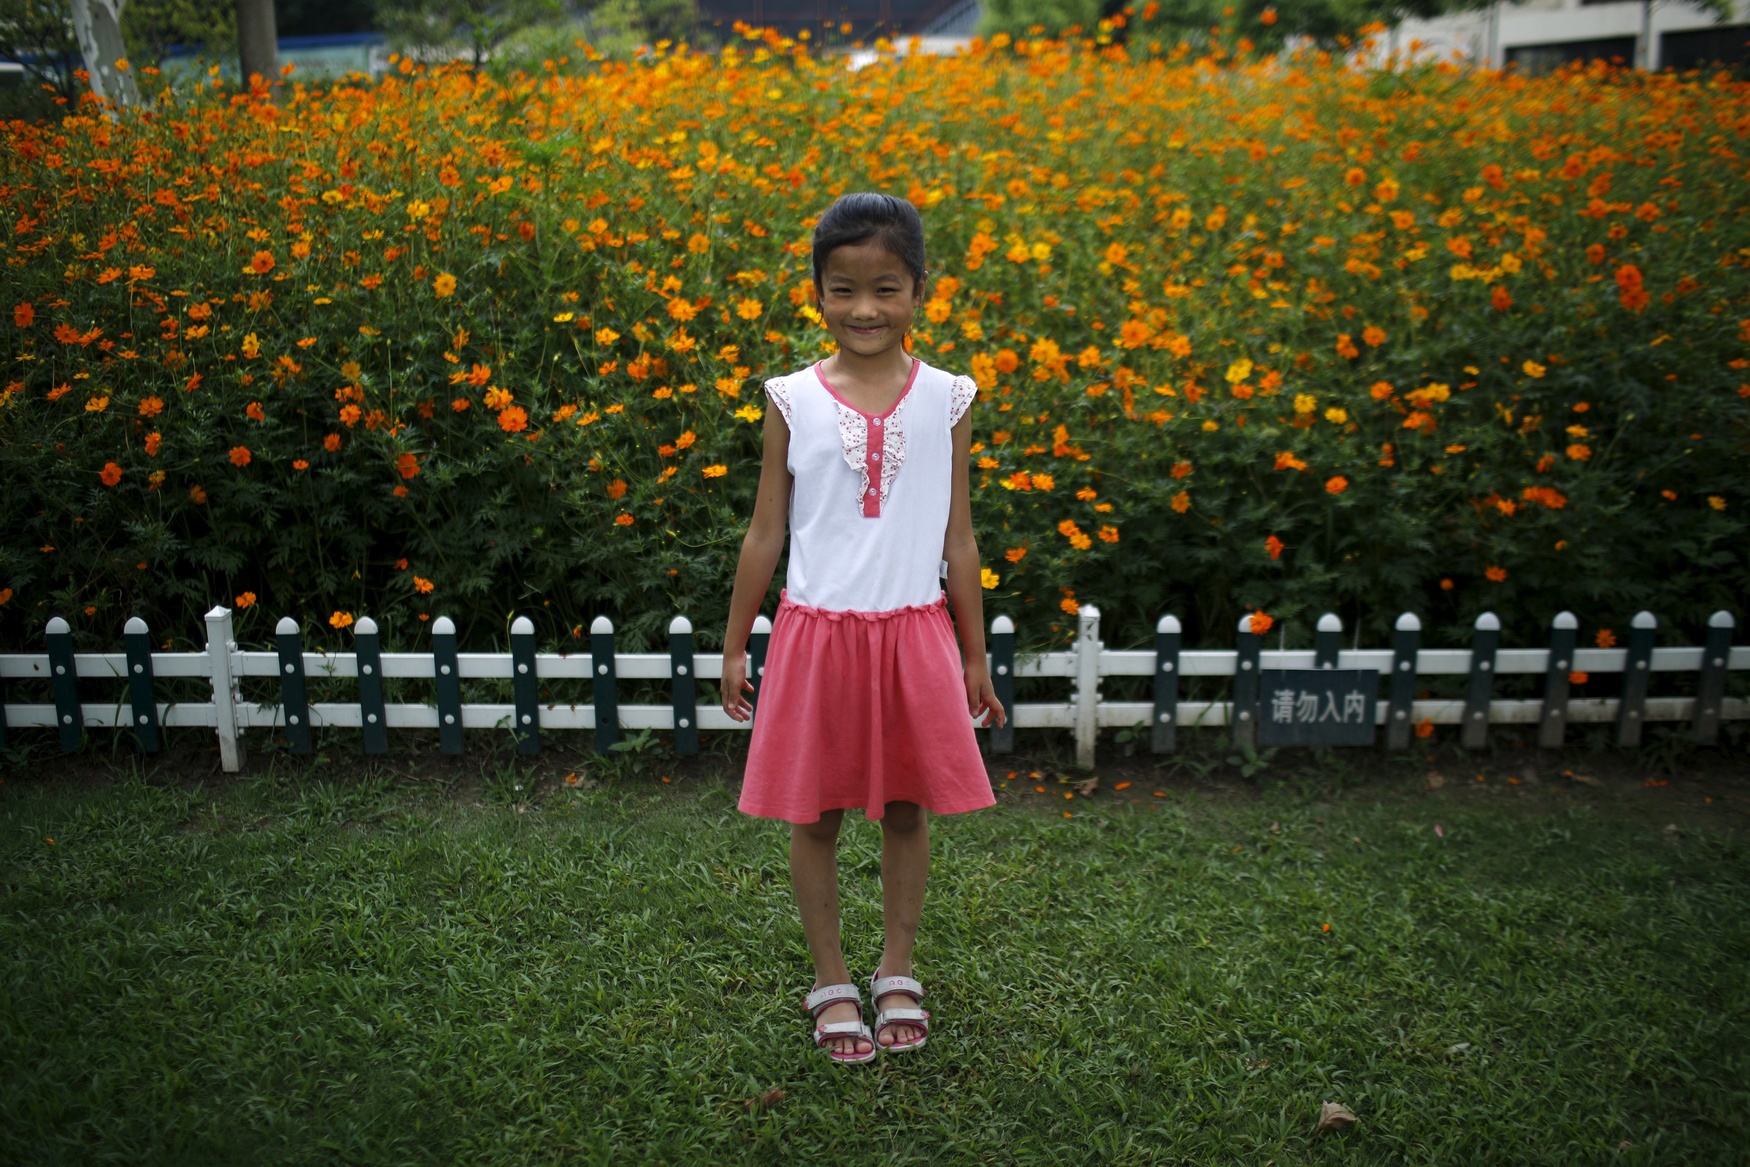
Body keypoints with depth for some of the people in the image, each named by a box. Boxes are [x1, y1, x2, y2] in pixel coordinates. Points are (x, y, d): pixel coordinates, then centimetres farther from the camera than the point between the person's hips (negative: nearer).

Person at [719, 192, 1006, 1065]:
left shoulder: (946, 399, 0)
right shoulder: (793, 400, -2)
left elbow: (958, 540, 6)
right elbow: (766, 534, 5)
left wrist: (975, 658, 8)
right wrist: (735, 644, 7)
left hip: (913, 634, 1)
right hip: (816, 632, 0)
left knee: (906, 809, 11)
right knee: (813, 815, 8)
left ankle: (897, 974, 31)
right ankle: (831, 982, 27)